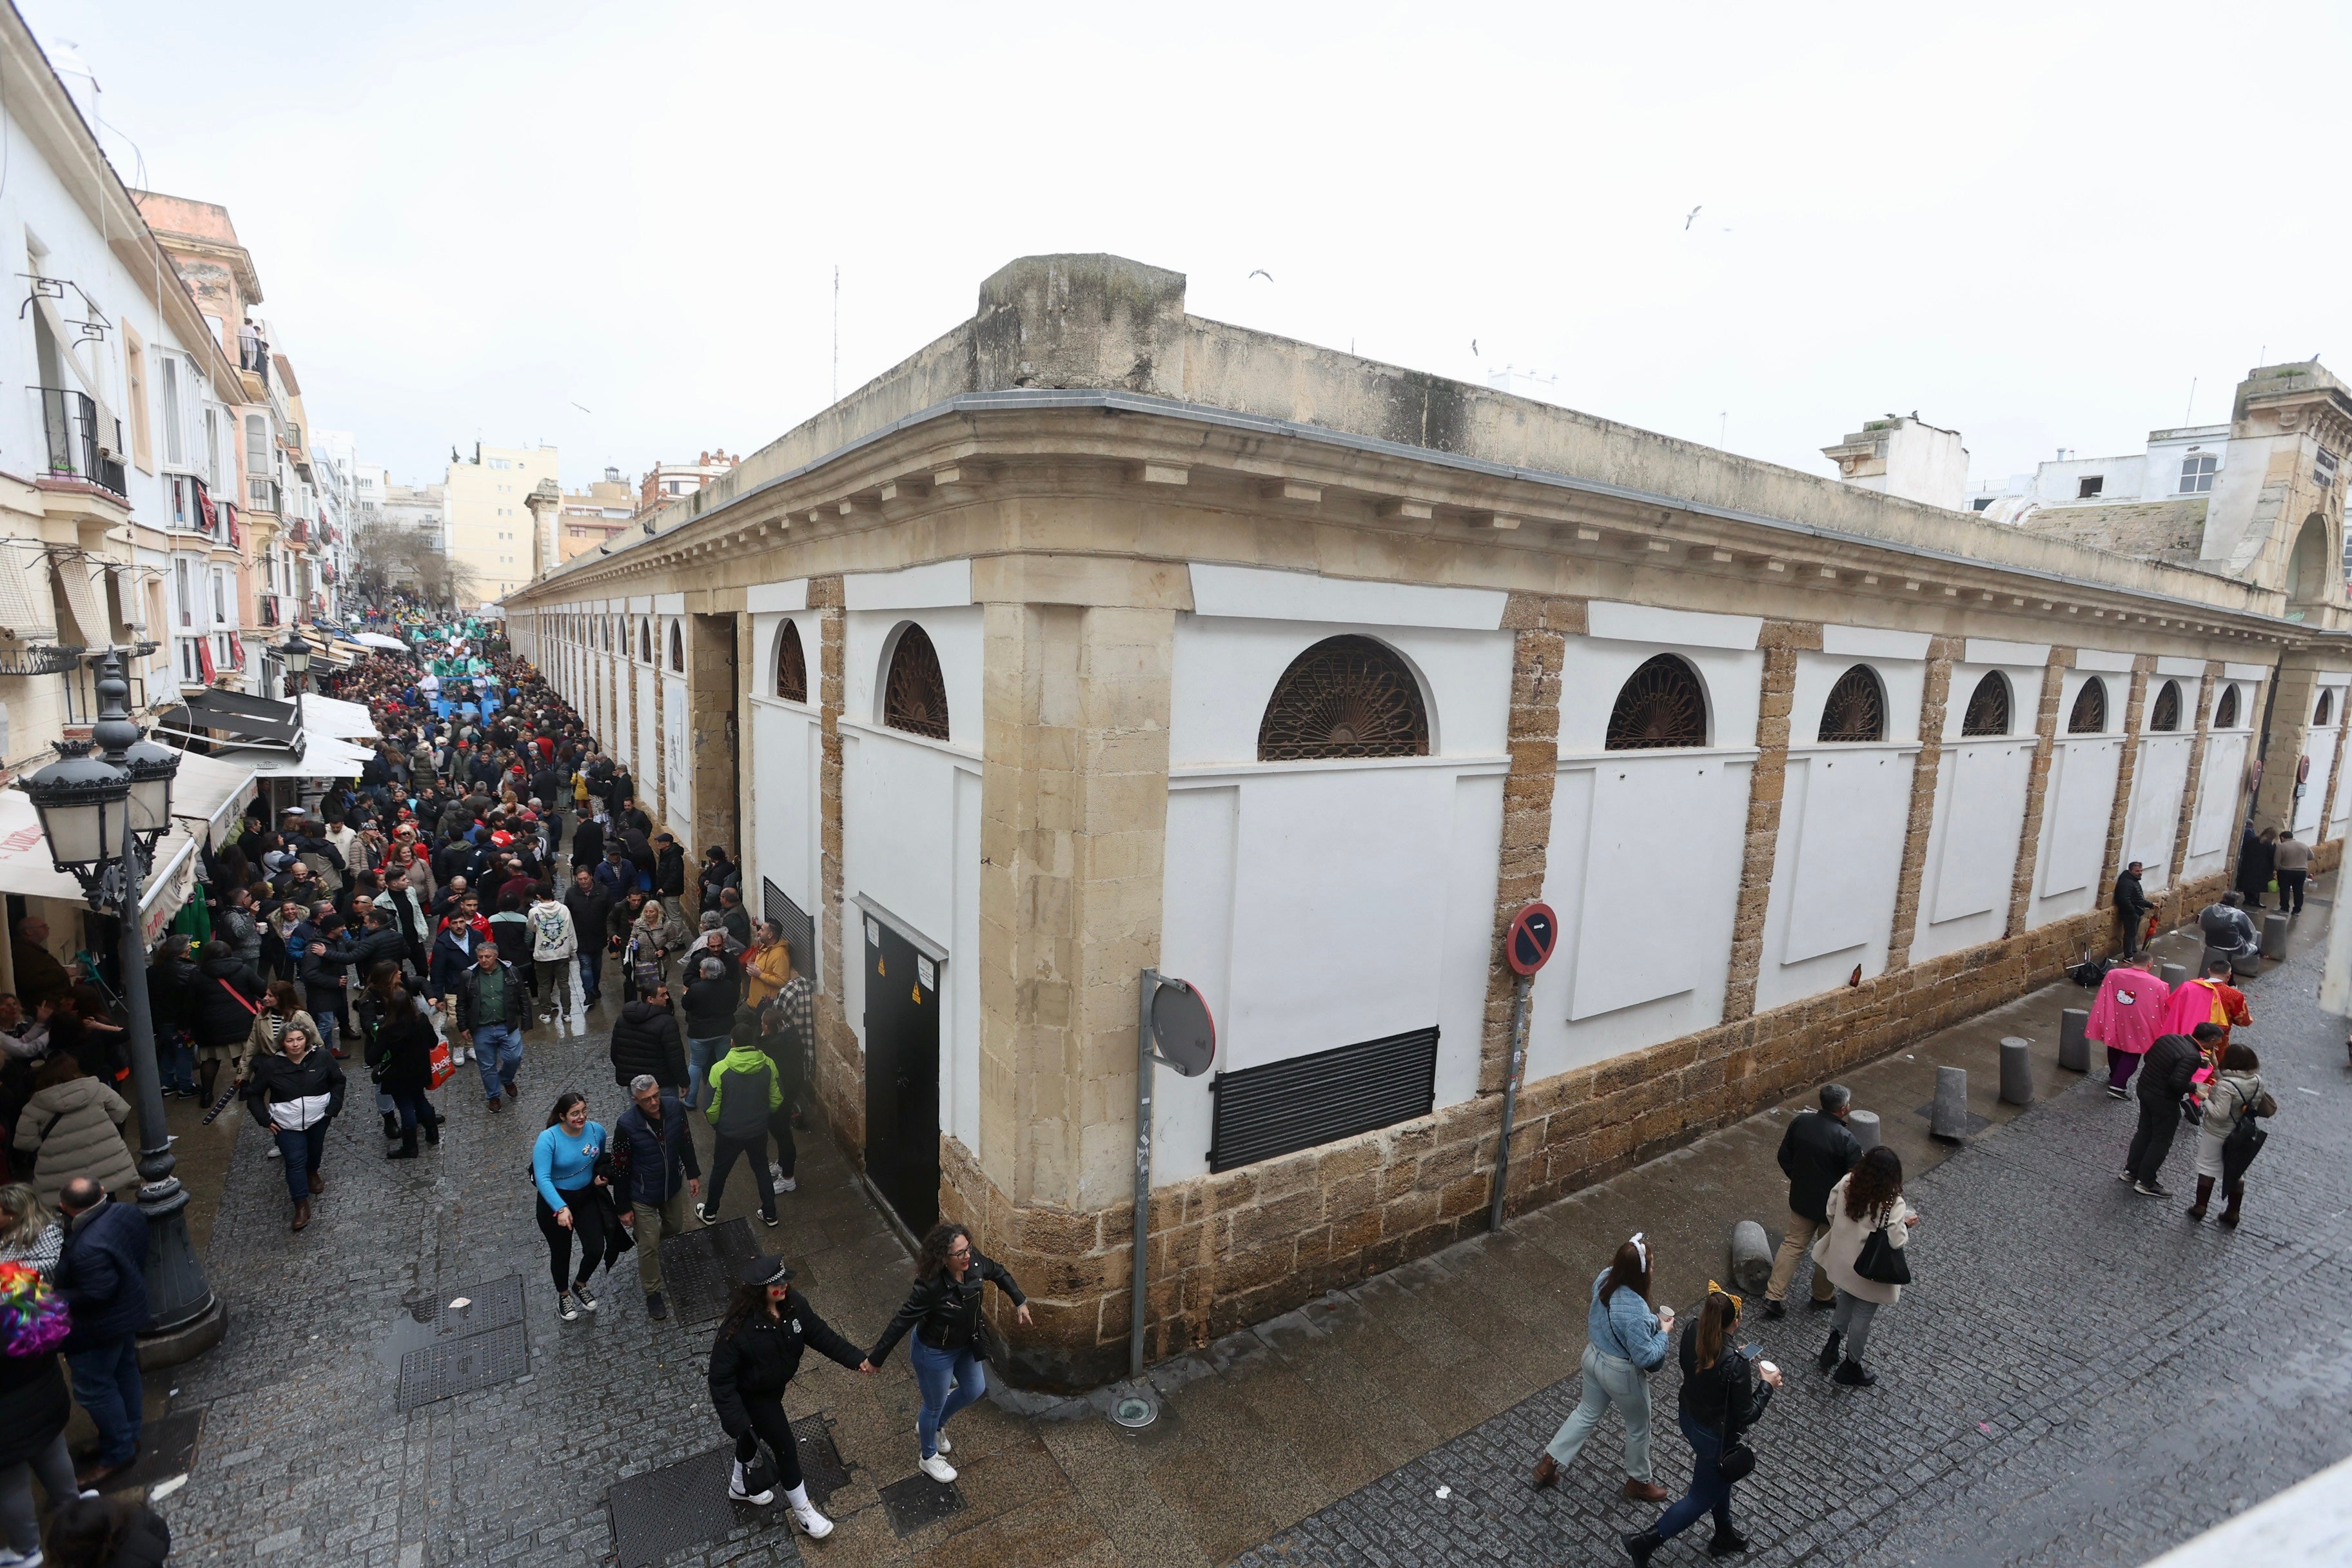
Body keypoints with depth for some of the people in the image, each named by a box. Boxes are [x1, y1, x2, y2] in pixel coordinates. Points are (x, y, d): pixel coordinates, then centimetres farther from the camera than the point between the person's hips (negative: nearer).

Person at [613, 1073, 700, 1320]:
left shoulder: (675, 1107, -19)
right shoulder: (627, 1125, -29)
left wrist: (693, 1174, 5)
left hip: (674, 1186, 4)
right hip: (643, 1197, -4)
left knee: (675, 1230, 25)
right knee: (649, 1246, 11)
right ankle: (653, 1293, 34)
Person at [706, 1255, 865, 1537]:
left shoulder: (793, 1304, -21)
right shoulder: (737, 1328, -39)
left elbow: (819, 1333, -10)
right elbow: (721, 1377, -28)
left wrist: (856, 1360, -11)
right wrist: (735, 1420, -31)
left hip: (775, 1386, 6)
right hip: (752, 1396, -6)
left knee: (755, 1434, 30)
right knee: (785, 1447, 6)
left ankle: (740, 1486, 60)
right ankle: (803, 1511, 30)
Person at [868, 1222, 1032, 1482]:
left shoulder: (974, 1263, -23)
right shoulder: (930, 1287, -39)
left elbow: (998, 1272, -2)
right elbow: (901, 1322, -30)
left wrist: (1020, 1302, 0)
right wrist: (875, 1359, -22)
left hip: (965, 1344, 7)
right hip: (934, 1353, -6)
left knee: (975, 1389, 25)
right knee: (935, 1405, 18)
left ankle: (935, 1426, 52)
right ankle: (929, 1458, 49)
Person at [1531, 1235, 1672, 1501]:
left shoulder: (1605, 1278, -15)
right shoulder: (1635, 1311, -38)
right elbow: (1645, 1357, -27)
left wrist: (1652, 1319, 5)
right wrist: (1664, 1332, -13)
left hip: (1593, 1357, 7)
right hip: (1621, 1374, -7)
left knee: (1587, 1413, 27)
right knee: (1639, 1426, 24)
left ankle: (1548, 1464, 35)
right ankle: (1638, 1482, 48)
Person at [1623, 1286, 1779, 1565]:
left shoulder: (1693, 1330, -17)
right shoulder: (1736, 1364, -36)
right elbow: (1746, 1416, -22)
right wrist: (1767, 1385, -8)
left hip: (1688, 1417, 7)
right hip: (1715, 1436, -6)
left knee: (1720, 1479, 33)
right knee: (1702, 1498, 17)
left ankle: (1724, 1536, 56)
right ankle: (1645, 1543, 22)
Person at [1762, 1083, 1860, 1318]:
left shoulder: (1800, 1122, -10)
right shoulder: (1845, 1140, -27)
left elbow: (1784, 1157, 1)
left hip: (1801, 1199, 4)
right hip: (1832, 1207, -4)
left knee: (1792, 1244, 16)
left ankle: (1774, 1297, 17)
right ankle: (1822, 1296, 40)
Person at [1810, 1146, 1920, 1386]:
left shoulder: (1847, 1183, -14)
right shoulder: (1893, 1204, -29)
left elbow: (1831, 1211, -2)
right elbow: (1896, 1241, -23)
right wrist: (1906, 1225, -4)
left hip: (1842, 1262, 5)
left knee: (1846, 1305, 29)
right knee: (1862, 1317, 16)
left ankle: (1832, 1348, 42)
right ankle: (1850, 1368, 33)